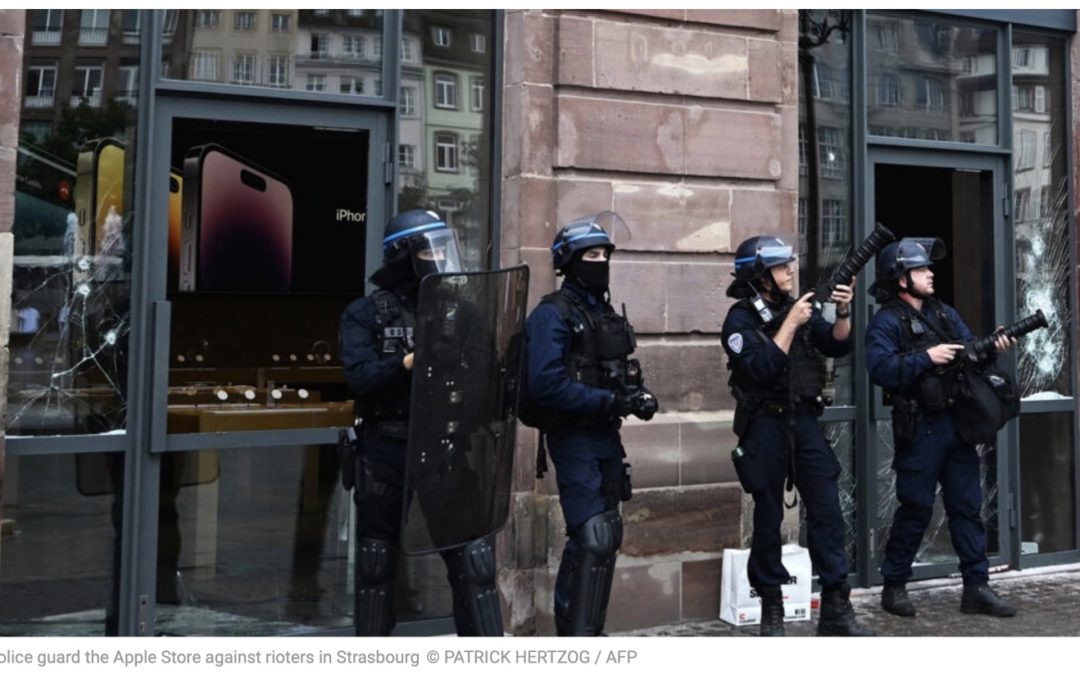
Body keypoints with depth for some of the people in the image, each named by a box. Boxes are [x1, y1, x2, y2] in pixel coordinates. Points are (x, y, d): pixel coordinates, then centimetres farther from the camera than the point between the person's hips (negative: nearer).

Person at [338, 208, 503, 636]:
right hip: (387, 457, -2)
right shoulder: (366, 315, -1)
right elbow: (359, 378, -15)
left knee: (473, 559, 0)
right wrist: (410, 363, -28)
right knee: (376, 566, 10)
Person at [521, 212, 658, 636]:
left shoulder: (606, 313, 14)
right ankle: (579, 634, -4)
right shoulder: (552, 314, -12)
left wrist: (640, 395, -1)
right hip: (573, 438, -9)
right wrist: (607, 401, -25)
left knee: (607, 536, 15)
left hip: (606, 436, 9)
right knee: (593, 538, -14)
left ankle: (585, 627, 29)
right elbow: (545, 383, -23)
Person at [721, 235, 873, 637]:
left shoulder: (800, 307, 10)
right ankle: (771, 608, 16)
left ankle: (836, 609, 5)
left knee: (827, 510, -1)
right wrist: (792, 323, -18)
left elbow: (837, 345, 3)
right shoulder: (741, 319, -7)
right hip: (764, 426, -5)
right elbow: (762, 367, -20)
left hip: (805, 422, 5)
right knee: (768, 518, 3)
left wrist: (843, 313, -14)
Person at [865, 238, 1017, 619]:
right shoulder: (886, 323, -7)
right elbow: (880, 369, -20)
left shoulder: (945, 314, 15)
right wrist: (927, 358, -21)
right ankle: (893, 586, 14)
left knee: (967, 505, 8)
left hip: (957, 423, 7)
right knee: (916, 509, 1)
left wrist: (993, 347, -7)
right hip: (919, 430, -7)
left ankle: (976, 588, 15)